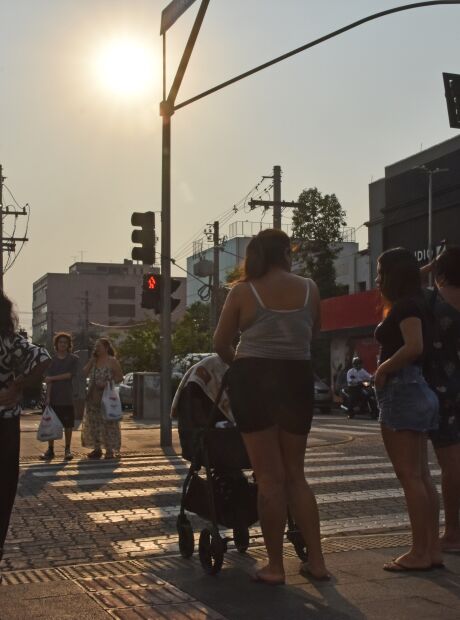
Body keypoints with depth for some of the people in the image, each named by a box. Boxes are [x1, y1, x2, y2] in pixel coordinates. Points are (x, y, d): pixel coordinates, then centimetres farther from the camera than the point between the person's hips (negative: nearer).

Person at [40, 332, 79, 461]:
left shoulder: (73, 359, 3)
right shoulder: (52, 360, 6)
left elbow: (70, 375, -10)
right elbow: (48, 380, 0)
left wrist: (52, 378, -11)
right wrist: (48, 396, -9)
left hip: (67, 397, -1)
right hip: (53, 397, 1)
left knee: (68, 424, 3)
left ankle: (67, 449, 11)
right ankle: (50, 450, 8)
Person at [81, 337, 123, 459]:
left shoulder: (112, 361, -4)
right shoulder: (94, 361, 13)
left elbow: (120, 376, -6)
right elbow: (84, 373, 3)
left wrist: (107, 384, -18)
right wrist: (92, 359, -2)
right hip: (93, 396, 6)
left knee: (108, 422, -4)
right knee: (93, 422, 7)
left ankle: (110, 450, 2)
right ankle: (97, 449, 17)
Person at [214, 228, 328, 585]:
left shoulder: (242, 292, -3)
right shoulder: (309, 288, 2)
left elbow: (220, 343, 2)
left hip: (253, 381, -2)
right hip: (298, 381, 2)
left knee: (269, 476, 4)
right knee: (295, 474, 15)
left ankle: (275, 566, 8)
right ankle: (317, 561, 15)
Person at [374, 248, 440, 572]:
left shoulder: (406, 305, -11)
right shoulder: (416, 305, 18)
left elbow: (414, 346, -26)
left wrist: (383, 368, -15)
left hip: (402, 391, -10)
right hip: (419, 390, 10)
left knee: (410, 475, -7)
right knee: (422, 475, 10)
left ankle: (420, 552, -3)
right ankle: (433, 548, 14)